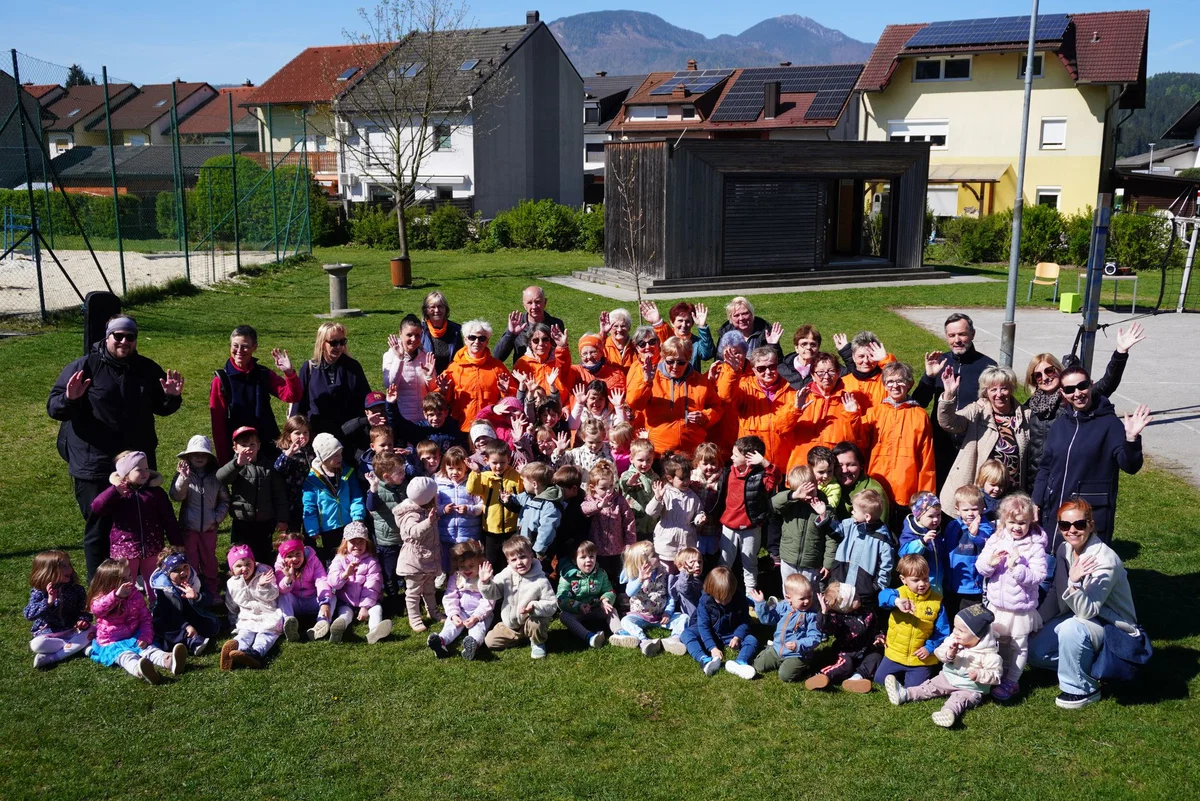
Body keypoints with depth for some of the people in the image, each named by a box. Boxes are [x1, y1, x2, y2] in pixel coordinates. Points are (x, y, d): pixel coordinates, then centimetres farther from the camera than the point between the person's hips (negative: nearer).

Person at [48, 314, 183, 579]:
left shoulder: (147, 369, 6)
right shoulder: (84, 367, -7)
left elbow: (161, 408, 15)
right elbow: (54, 408, -8)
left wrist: (172, 397, -7)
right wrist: (70, 400, -30)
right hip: (95, 465, -4)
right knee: (99, 527, 3)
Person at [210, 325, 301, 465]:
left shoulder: (264, 375, 2)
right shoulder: (221, 380, -4)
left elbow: (293, 396, -9)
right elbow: (218, 423, -3)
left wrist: (289, 373, -27)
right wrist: (223, 459, -5)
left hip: (267, 448, 2)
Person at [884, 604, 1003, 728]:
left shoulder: (988, 654, -19)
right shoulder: (954, 639, -4)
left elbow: (995, 676, -16)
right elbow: (939, 652, -4)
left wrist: (979, 675, -35)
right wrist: (948, 654, -27)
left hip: (971, 689, -7)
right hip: (948, 678, 7)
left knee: (960, 698, -33)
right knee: (929, 686, -6)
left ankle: (949, 712, -62)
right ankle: (904, 694, -17)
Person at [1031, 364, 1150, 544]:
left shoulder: (1109, 423, -7)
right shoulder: (1060, 424, 9)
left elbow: (1130, 466, -15)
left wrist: (1131, 438, -33)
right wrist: (1036, 502, 11)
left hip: (1093, 514, -5)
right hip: (1055, 511, 5)